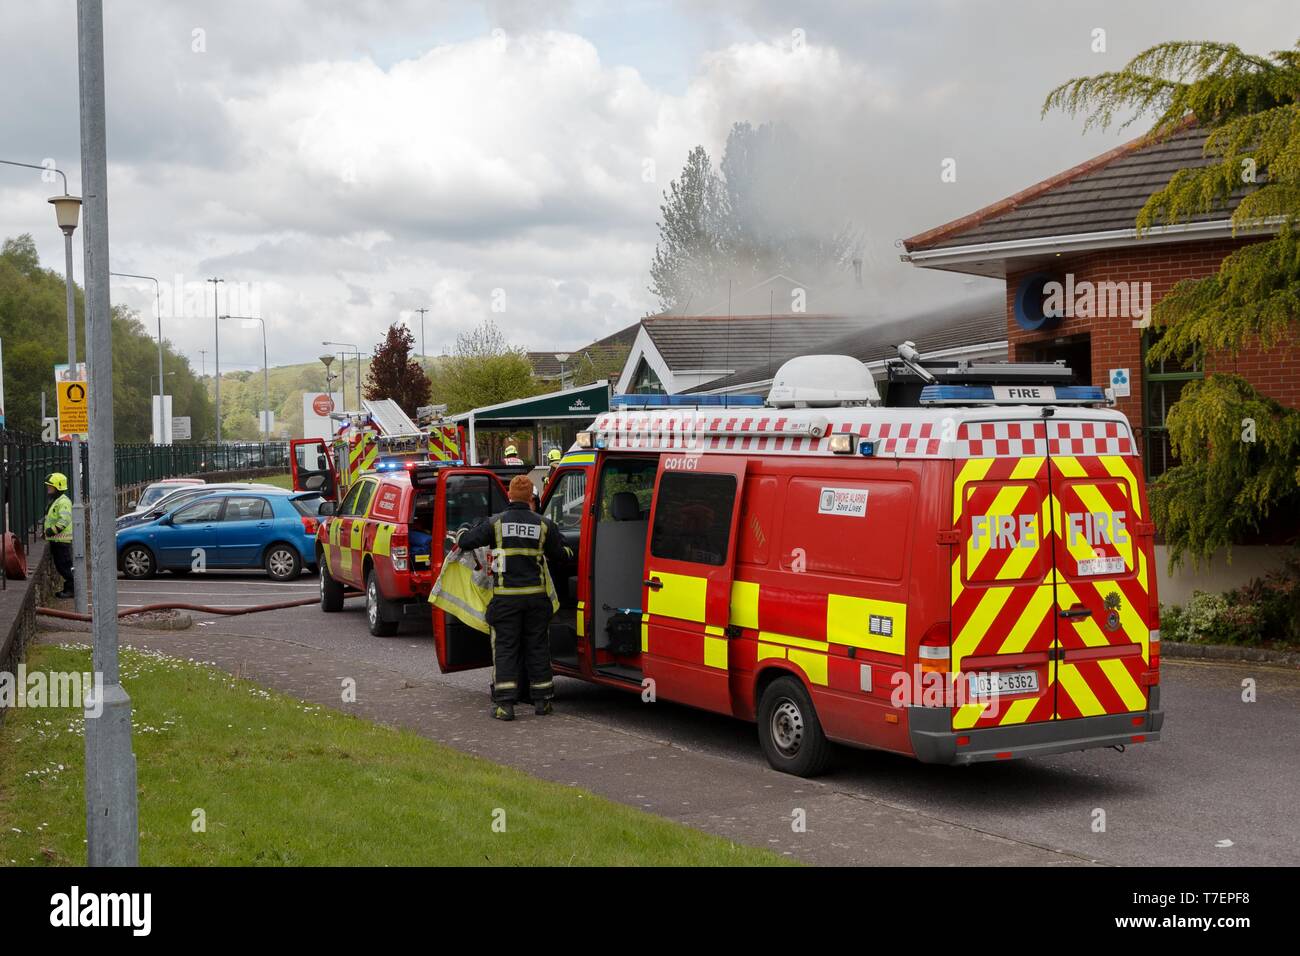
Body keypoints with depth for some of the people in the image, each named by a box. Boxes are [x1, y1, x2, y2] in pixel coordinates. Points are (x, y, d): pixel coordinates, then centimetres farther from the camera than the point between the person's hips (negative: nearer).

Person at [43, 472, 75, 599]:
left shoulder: (63, 502, -16)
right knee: (60, 565, 13)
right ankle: (68, 589, 20)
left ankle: (71, 590, -4)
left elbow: (65, 520, -27)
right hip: (55, 540, 11)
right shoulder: (54, 501, 19)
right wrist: (47, 531, 19)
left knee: (65, 565, -8)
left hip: (62, 540, -11)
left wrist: (53, 530, -29)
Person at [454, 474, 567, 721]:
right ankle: (542, 700, 18)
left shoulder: (495, 523, -5)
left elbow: (465, 542, -4)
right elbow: (559, 557, 7)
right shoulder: (544, 524, 0)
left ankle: (504, 704, -1)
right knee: (538, 647, 13)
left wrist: (461, 536, 20)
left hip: (506, 596, -2)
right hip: (536, 595, 2)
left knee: (505, 648, 4)